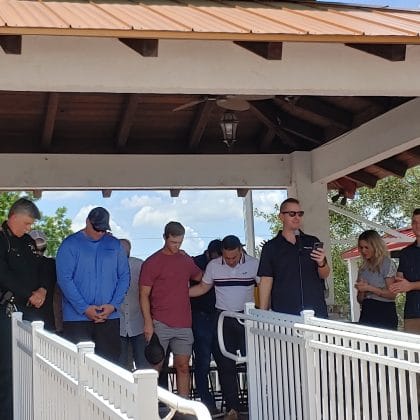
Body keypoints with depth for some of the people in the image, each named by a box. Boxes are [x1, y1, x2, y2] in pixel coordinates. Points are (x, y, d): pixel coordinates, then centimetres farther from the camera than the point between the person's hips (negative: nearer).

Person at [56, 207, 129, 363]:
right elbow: (64, 279, -8)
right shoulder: (70, 245, -1)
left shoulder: (115, 245, 10)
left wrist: (113, 305, -5)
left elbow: (124, 277, 9)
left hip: (109, 317, 3)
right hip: (76, 317, -3)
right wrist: (84, 308, -14)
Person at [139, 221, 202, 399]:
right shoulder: (152, 262, -3)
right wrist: (148, 322, -12)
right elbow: (144, 294, -5)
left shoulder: (187, 260, 12)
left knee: (183, 366, 6)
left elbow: (201, 278, 33)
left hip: (183, 324, 5)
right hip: (160, 324, -5)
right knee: (155, 367, -2)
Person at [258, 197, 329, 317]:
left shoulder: (313, 242, 11)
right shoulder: (271, 247, 5)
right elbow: (266, 281, 2)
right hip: (284, 312, -2)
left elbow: (324, 275, 13)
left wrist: (321, 263, -10)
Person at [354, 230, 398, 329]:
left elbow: (392, 294, -11)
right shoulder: (363, 268, 14)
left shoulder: (387, 263, -2)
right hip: (366, 313, 5)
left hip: (384, 313, -5)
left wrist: (369, 288, -15)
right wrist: (361, 290, -5)